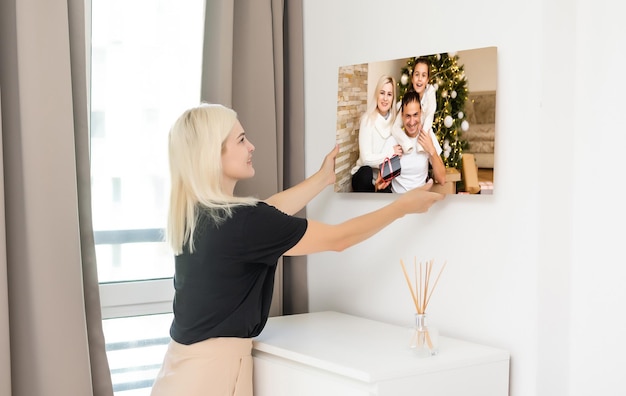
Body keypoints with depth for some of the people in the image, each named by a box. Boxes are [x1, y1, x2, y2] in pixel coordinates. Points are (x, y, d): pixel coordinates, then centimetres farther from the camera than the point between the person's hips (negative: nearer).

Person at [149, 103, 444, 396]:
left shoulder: (193, 212, 1)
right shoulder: (239, 222, -23)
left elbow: (266, 214, 14)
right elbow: (337, 239, -14)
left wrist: (324, 177, 22)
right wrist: (403, 206, -2)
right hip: (212, 365, -8)